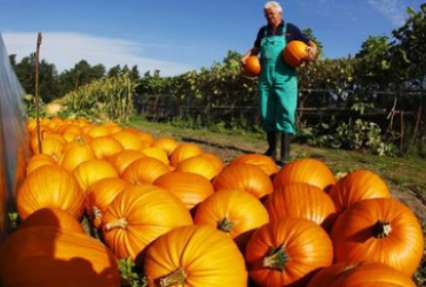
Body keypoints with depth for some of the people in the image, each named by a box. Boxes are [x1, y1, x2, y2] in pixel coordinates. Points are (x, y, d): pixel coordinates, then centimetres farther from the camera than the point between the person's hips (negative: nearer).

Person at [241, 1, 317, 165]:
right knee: (267, 114, 5)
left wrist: (312, 51, -16)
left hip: (284, 78, -4)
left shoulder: (290, 29, 6)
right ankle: (271, 150, 19)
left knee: (285, 113, -13)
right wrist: (246, 57, 13)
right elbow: (255, 49, 31)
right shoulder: (263, 31, 17)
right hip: (265, 78, 4)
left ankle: (285, 155, -15)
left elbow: (311, 44, 7)